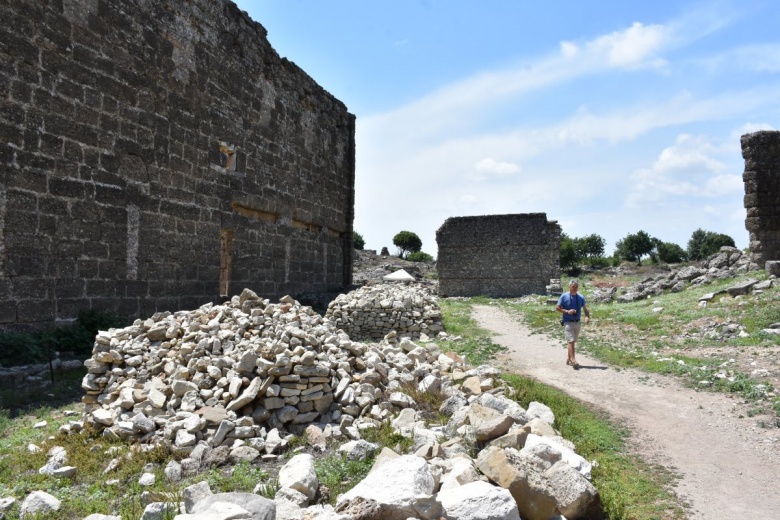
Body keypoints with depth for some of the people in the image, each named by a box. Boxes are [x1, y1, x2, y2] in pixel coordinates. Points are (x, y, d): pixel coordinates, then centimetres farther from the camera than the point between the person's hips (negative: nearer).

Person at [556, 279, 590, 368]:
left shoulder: (581, 297, 5)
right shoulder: (564, 296, -6)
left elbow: (585, 308, 2)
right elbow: (557, 308, -3)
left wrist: (587, 317, -18)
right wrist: (567, 311, -17)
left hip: (577, 323, 5)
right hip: (568, 322, -5)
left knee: (573, 341, 13)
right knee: (571, 341, -12)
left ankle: (568, 359, 26)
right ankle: (573, 360, -15)